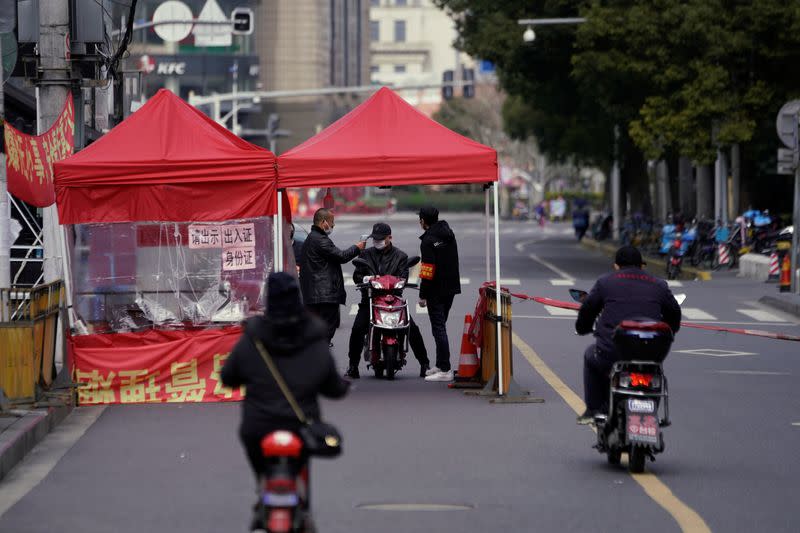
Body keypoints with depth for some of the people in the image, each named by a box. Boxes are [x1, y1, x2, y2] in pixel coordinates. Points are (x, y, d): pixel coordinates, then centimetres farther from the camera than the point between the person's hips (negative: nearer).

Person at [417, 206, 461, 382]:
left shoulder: (428, 241, -16)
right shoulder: (449, 234, 11)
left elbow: (428, 271, -20)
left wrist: (423, 295, -15)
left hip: (436, 291, -9)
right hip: (452, 288, 9)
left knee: (438, 328, -7)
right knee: (440, 326, 19)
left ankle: (445, 370, -10)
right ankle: (440, 365, 27)